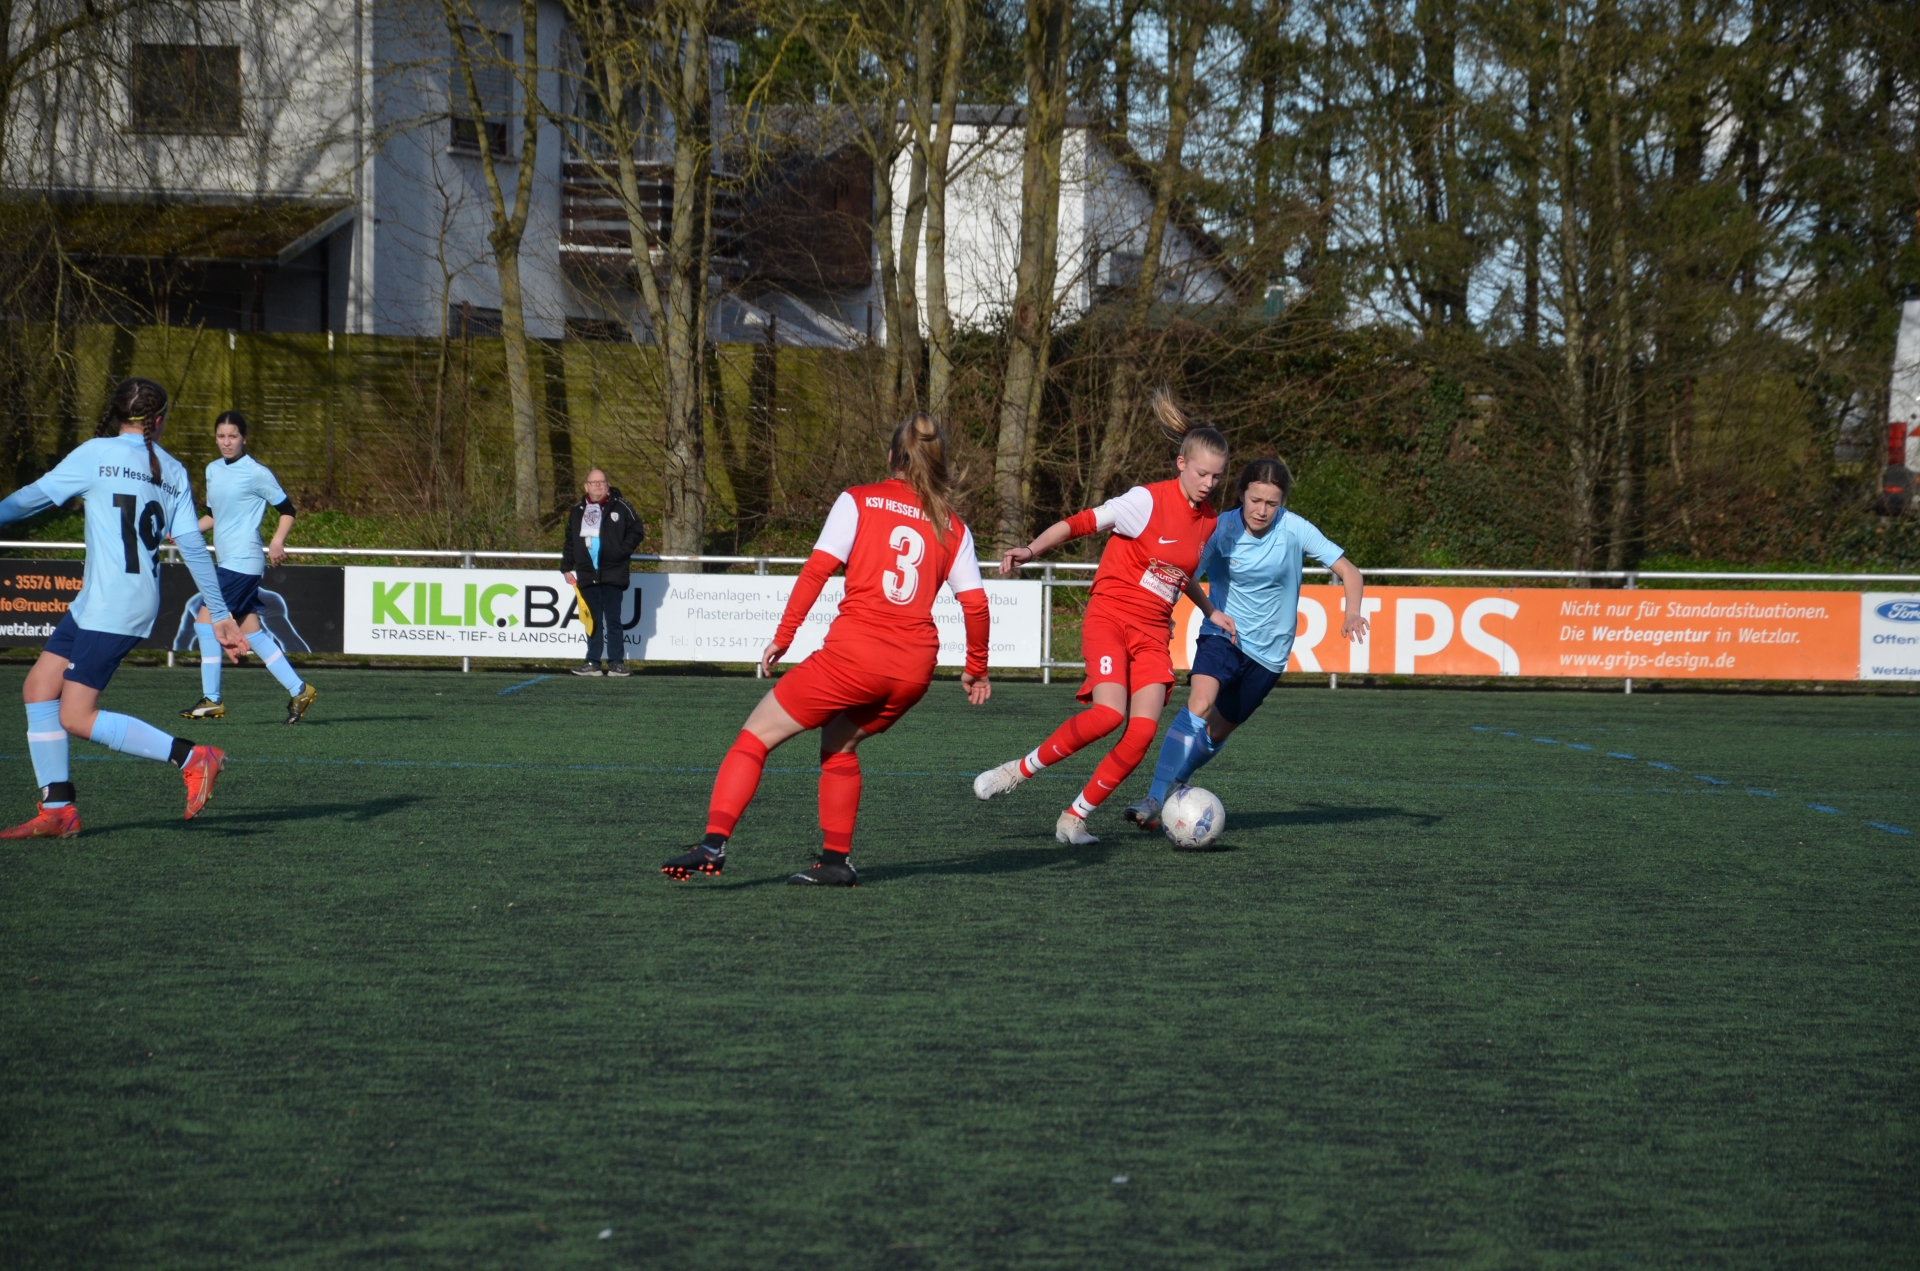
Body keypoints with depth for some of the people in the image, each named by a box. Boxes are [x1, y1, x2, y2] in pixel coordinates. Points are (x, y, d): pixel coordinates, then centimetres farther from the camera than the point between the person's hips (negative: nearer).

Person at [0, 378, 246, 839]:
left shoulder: (97, 454, -5)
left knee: (76, 717, -8)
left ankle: (192, 758, -10)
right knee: (39, 686, 11)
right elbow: (193, 547, 8)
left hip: (109, 609, -8)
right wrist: (221, 615, 10)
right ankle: (56, 810, 10)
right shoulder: (173, 472, 11)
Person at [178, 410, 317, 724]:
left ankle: (211, 700, -5)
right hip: (228, 560, 8)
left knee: (206, 622, -10)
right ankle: (299, 690, 11)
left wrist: (277, 541, -18)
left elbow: (287, 510, -3)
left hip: (242, 562, -8)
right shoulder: (213, 470, 15)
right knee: (251, 631, 6)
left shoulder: (256, 473, -8)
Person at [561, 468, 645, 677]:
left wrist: (622, 551, -10)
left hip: (613, 575, -4)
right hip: (587, 575, 4)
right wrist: (566, 567, 13)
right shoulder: (578, 511, 13)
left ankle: (617, 662, 0)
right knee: (593, 621, 7)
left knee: (613, 620, -4)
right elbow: (570, 542, 19)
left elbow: (637, 531, 1)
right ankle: (592, 663, 10)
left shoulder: (621, 507, 0)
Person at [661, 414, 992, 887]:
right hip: (915, 668, 4)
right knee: (840, 745, 28)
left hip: (855, 653, -4)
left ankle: (714, 843, -11)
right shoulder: (952, 527, 13)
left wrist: (783, 636, 0)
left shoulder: (858, 501, 5)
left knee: (756, 735, 5)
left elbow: (817, 569, -3)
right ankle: (836, 861, 21)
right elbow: (975, 603, 10)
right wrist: (977, 669, 22)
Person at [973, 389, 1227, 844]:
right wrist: (1031, 550, -29)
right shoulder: (1148, 500, -12)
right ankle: (1017, 771, -8)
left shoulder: (1208, 520, 8)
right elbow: (1080, 523, -16)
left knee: (1143, 730, -12)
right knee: (1109, 713, -27)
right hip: (1110, 617, -6)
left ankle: (1073, 819, 2)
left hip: (1153, 633, 6)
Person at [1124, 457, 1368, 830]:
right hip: (1223, 636, -2)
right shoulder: (1221, 530, -13)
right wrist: (1211, 611, -19)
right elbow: (1186, 576, -2)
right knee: (1199, 705, -27)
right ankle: (1155, 800, -30)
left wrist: (1353, 612, -30)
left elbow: (1348, 571, -12)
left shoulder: (1294, 529, -13)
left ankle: (1176, 784, 37)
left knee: (1219, 730, 9)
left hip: (1269, 650, 2)